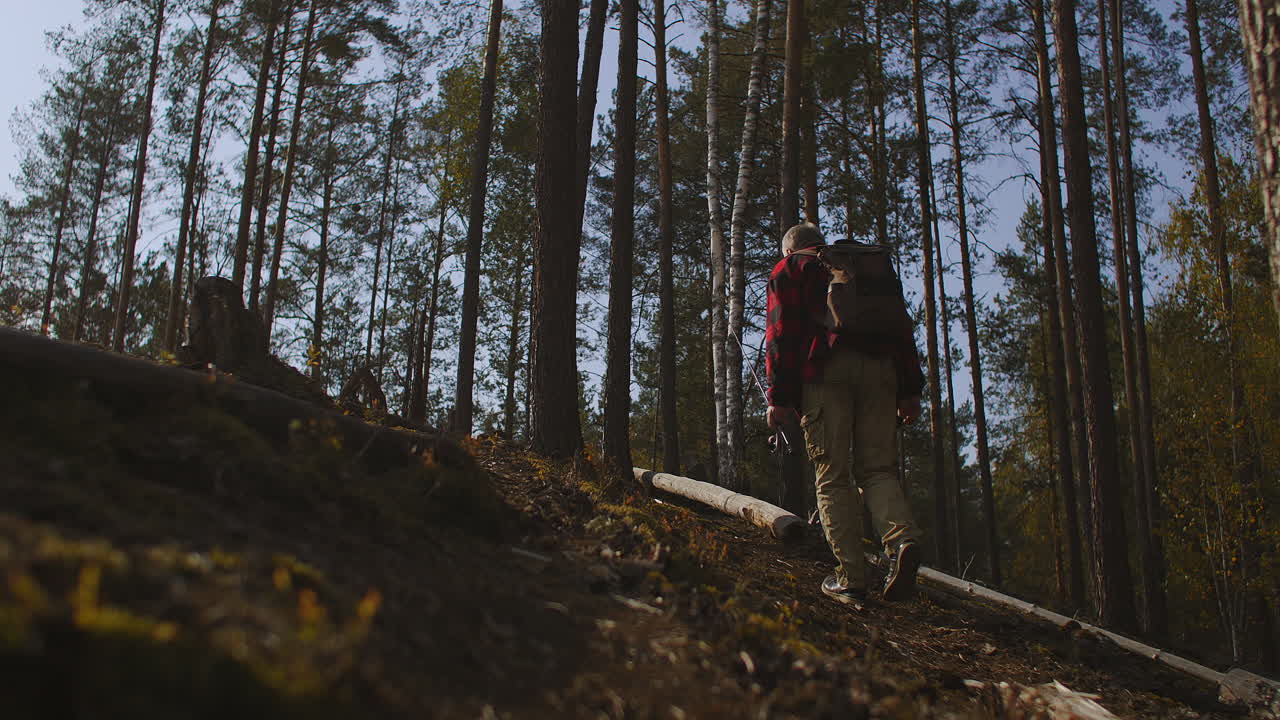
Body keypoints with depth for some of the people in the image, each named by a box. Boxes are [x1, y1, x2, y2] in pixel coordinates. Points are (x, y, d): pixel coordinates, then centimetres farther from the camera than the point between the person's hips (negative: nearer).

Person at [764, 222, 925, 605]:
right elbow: (903, 323, 20)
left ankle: (851, 577, -8)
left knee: (833, 476, -2)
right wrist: (910, 390, 15)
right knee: (877, 469, 5)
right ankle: (902, 538, -23)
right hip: (880, 368, 4)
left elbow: (781, 332, 4)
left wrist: (779, 397, -1)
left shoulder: (789, 269, 18)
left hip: (826, 370, -3)